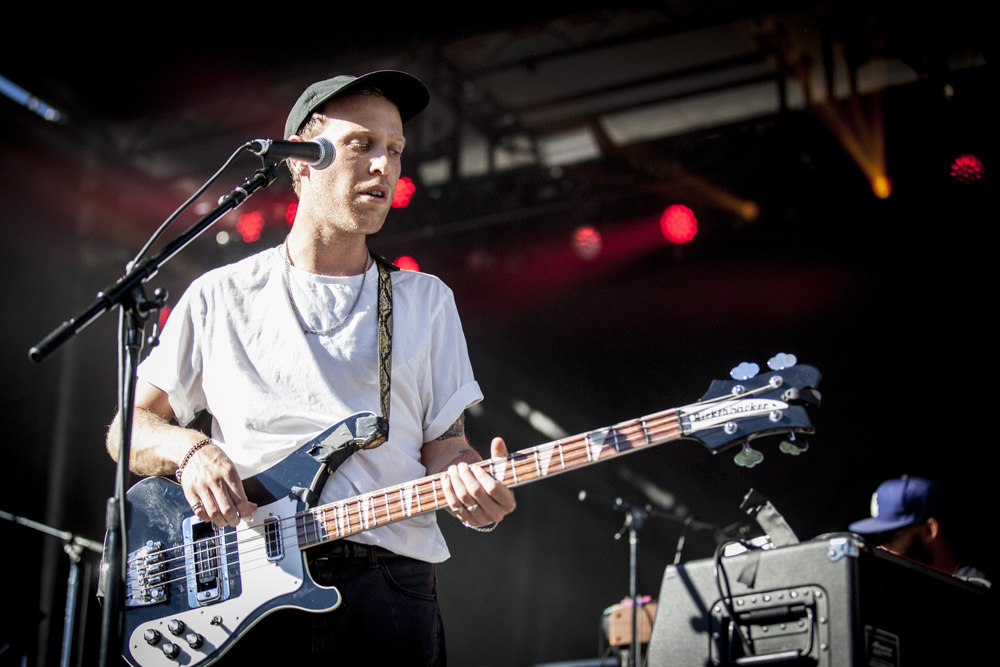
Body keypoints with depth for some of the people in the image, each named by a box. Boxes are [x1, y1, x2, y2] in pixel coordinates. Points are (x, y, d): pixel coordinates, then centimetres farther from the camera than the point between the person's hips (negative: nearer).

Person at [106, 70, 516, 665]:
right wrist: (190, 449, -8)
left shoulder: (426, 300, 15)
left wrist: (475, 485, -12)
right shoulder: (221, 298, 12)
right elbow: (129, 428, 14)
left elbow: (443, 444, 11)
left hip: (388, 589, 2)